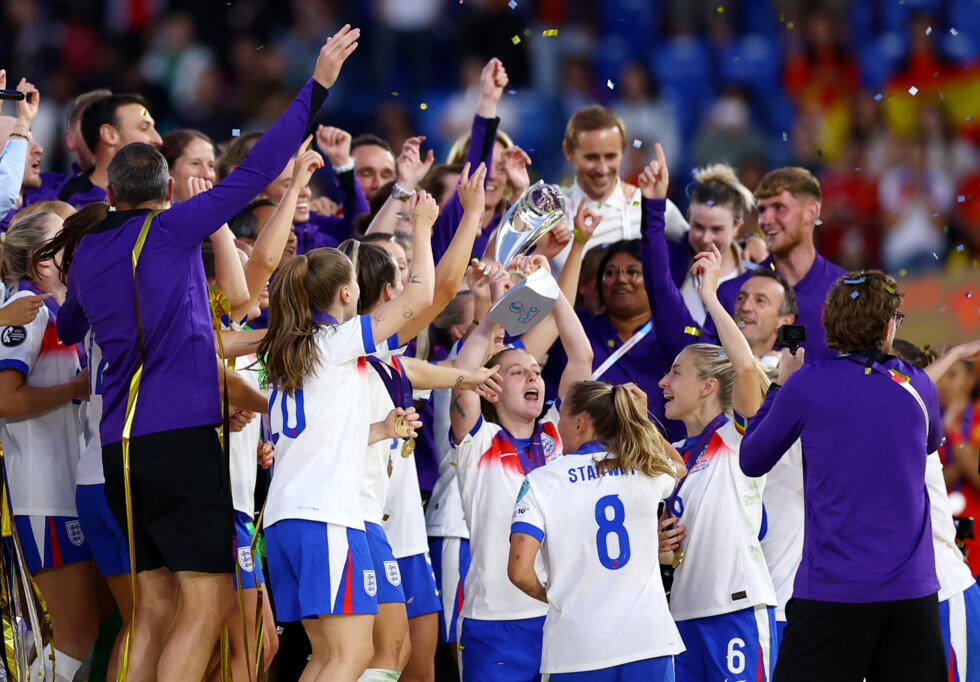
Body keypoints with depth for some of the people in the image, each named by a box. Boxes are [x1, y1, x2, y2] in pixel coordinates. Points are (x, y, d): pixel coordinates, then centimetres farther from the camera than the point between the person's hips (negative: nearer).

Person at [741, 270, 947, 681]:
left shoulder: (807, 385, -6)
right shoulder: (918, 387, 4)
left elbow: (751, 461, 8)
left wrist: (782, 385, 19)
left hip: (834, 591, -3)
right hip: (914, 588, 3)